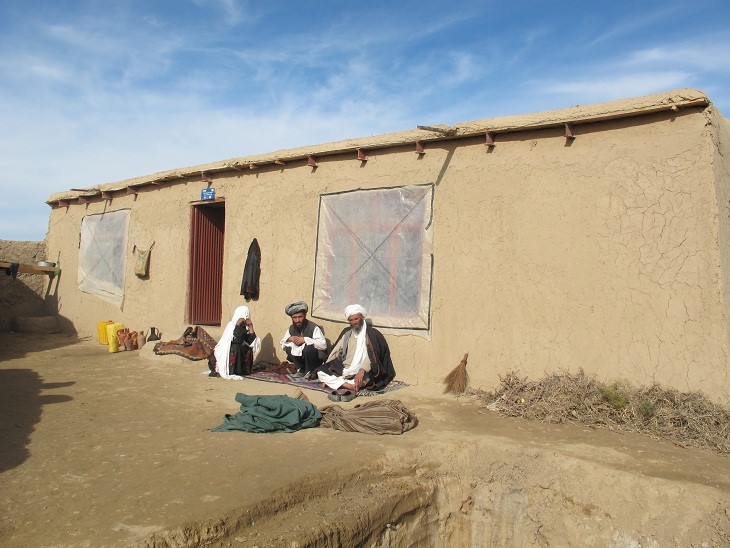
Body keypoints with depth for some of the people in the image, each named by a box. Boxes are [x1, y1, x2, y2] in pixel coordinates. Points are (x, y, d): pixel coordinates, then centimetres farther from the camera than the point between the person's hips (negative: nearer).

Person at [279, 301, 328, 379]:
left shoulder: (314, 328, -20)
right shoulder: (291, 329, -2)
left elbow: (323, 345, -32)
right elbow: (282, 345, 5)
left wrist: (305, 339, -34)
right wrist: (289, 338, -17)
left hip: (316, 359, -5)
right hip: (300, 356, 5)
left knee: (308, 347, -33)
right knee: (288, 347, -15)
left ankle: (311, 372, -9)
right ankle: (301, 370, 1)